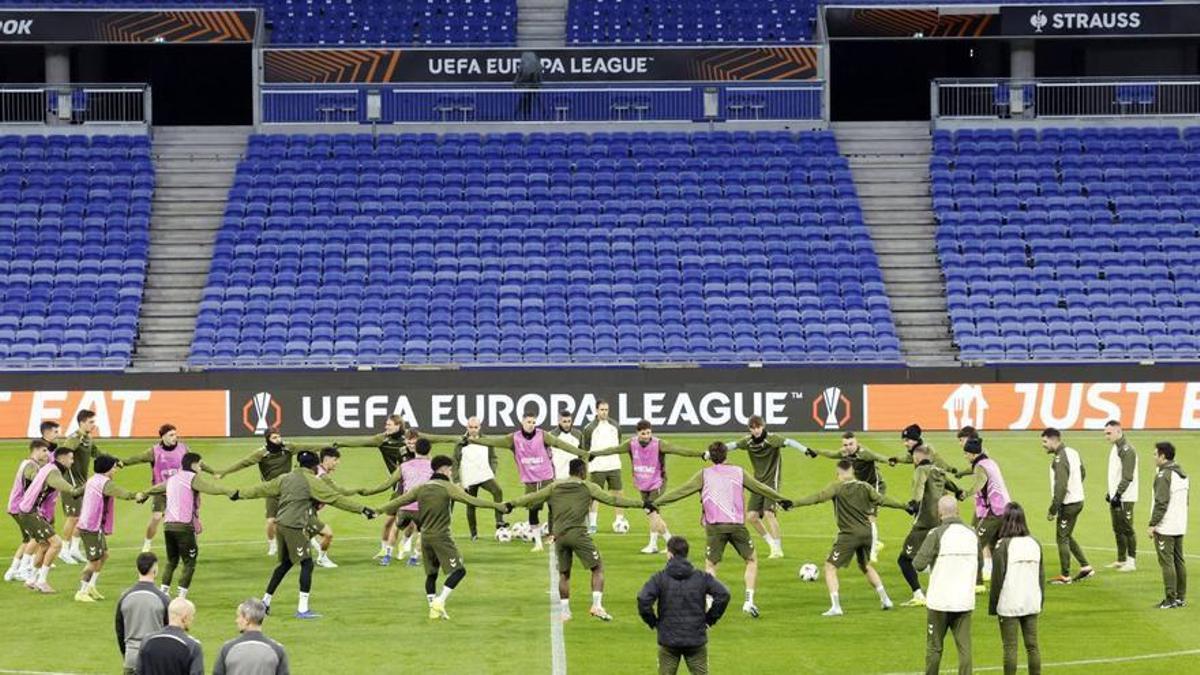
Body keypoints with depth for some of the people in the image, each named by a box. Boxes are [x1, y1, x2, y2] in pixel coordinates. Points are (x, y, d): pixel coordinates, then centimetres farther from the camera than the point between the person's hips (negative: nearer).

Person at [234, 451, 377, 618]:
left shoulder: (286, 478, 13)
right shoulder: (312, 482, -7)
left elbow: (264, 488, 22)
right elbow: (336, 498, -10)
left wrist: (240, 493, 36)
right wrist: (362, 509, -8)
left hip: (281, 526, 8)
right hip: (294, 528, -8)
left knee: (285, 564, 21)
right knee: (307, 564, -4)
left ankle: (266, 600, 26)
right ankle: (302, 609, -8)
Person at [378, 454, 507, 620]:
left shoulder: (421, 488, 9)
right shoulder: (448, 487, -7)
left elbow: (399, 501, 14)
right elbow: (471, 500, -14)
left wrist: (378, 510, 27)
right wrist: (498, 506, -12)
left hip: (425, 537, 7)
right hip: (441, 537, -7)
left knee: (431, 574, 14)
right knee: (459, 570, -4)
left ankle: (433, 608, 12)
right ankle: (440, 602, -15)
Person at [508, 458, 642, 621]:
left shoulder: (554, 487, 12)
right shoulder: (588, 487, 4)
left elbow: (532, 498, 15)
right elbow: (611, 500, 3)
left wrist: (511, 504, 28)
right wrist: (639, 503, 7)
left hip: (559, 535, 4)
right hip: (578, 534, -4)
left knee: (564, 574, 15)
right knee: (598, 568, 4)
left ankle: (565, 611, 14)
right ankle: (597, 606, -10)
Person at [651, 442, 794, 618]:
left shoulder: (704, 475, 7)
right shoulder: (738, 472, 12)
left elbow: (681, 491, 5)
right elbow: (760, 488, 21)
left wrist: (656, 503, 10)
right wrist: (782, 499, 34)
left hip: (715, 526, -1)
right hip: (737, 524, 1)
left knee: (710, 565, 9)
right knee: (752, 561, 16)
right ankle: (749, 601, 5)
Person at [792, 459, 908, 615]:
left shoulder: (837, 486, -7)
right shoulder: (864, 487, 7)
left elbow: (818, 498, -18)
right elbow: (882, 500, 12)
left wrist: (793, 503, -22)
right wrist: (904, 506, 26)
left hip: (849, 534, -6)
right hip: (866, 532, 6)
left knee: (830, 567, 1)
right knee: (866, 566, 29)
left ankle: (835, 607, -13)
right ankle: (885, 599, 29)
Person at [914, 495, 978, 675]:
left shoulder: (937, 534, -13)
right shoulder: (972, 534, 2)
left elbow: (919, 564, -16)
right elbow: (979, 563, 14)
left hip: (940, 600, -3)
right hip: (965, 601, 3)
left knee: (934, 647, 11)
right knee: (964, 647, 3)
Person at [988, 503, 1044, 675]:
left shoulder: (1003, 545, -13)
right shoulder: (1034, 544, 3)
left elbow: (998, 578, -10)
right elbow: (1041, 576, 10)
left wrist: (992, 605, -1)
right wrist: (1041, 600, 20)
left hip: (1009, 604, -5)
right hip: (1031, 603, 5)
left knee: (1010, 647, 1)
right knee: (1032, 646, 9)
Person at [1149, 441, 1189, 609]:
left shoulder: (1164, 476, -16)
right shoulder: (1183, 475, 12)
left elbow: (1161, 503, -20)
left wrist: (1152, 524, -15)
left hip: (1165, 528, -9)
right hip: (1180, 527, 9)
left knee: (1167, 562, -6)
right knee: (1179, 560, 12)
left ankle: (1171, 598, -6)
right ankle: (1181, 597, 15)